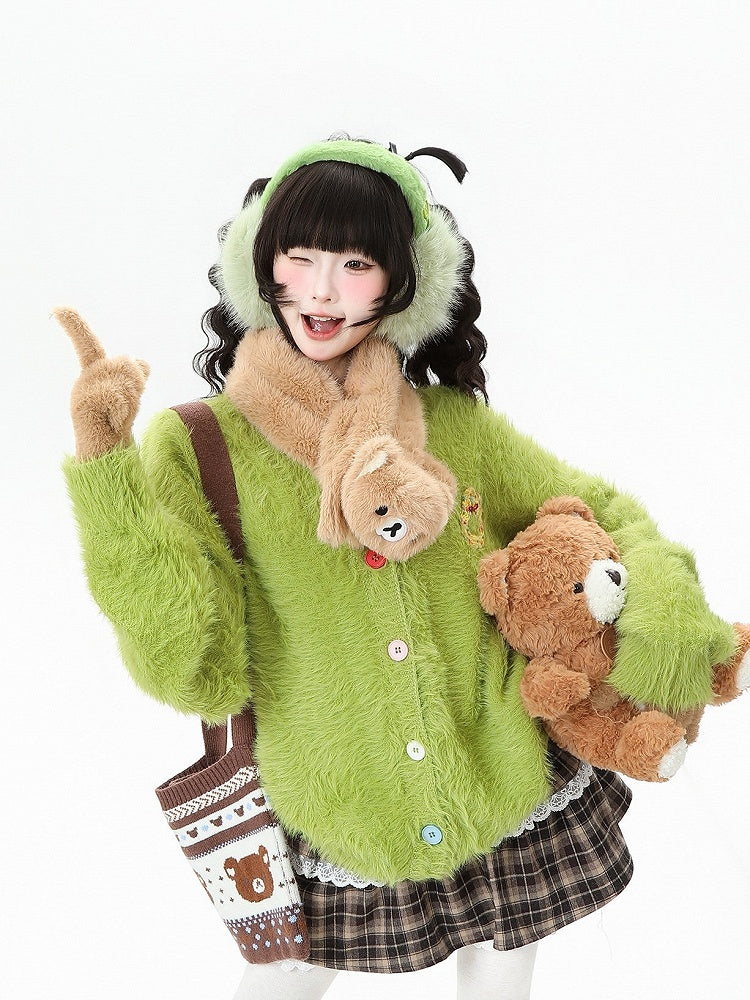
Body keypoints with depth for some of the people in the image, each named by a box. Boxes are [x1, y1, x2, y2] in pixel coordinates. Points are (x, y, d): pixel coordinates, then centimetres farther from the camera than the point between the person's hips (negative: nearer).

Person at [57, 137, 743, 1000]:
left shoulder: (456, 426, -5)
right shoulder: (196, 445, -11)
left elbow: (600, 514, 7)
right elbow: (192, 670, -18)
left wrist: (663, 622, -13)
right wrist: (104, 462, -26)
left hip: (514, 814, 2)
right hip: (332, 833, -1)